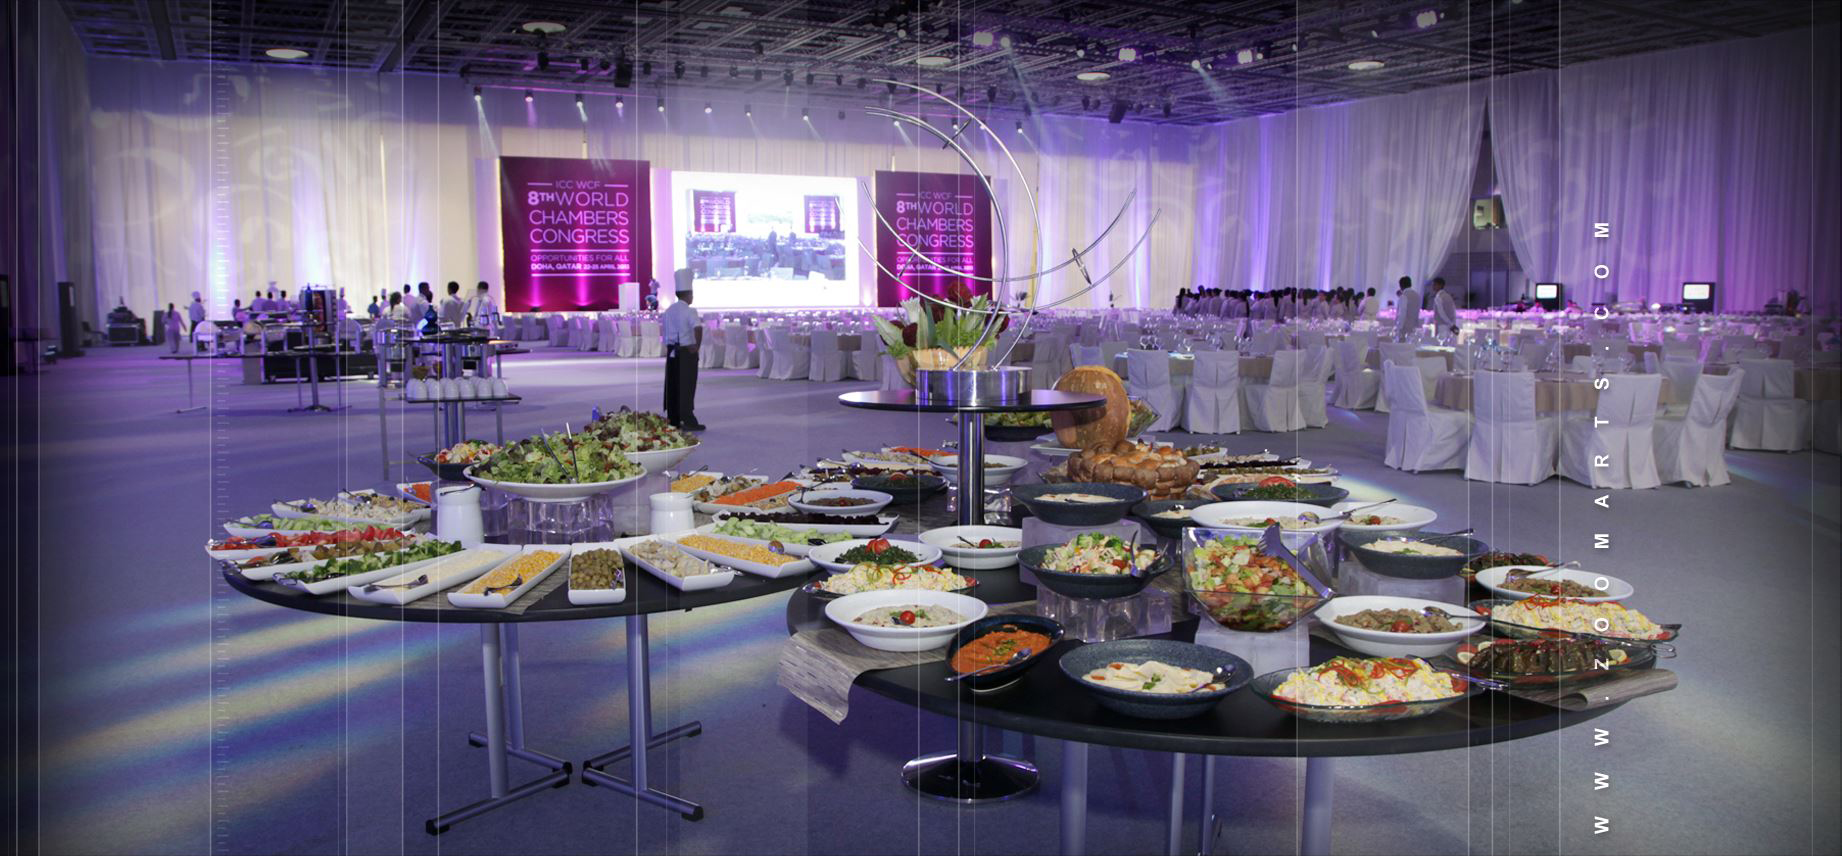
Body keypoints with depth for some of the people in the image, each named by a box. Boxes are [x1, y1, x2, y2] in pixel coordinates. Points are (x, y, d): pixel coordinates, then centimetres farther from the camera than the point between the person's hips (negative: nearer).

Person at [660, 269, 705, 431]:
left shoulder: (668, 310, 9)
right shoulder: (689, 311, -13)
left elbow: (664, 331, 13)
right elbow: (698, 328, -27)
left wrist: (669, 346, 14)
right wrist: (697, 345, -16)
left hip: (671, 351, 7)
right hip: (687, 352, -7)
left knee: (672, 386, 10)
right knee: (687, 386, -2)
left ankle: (673, 420, 16)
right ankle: (688, 421, 0)